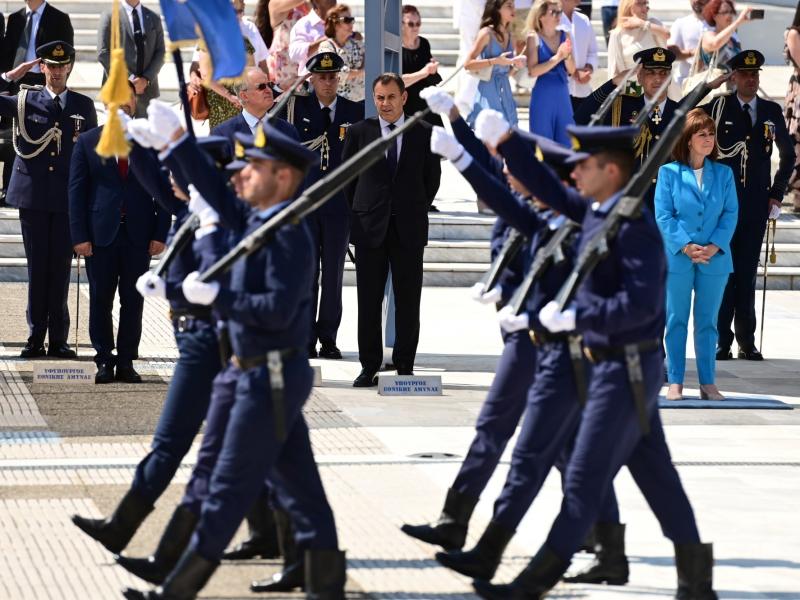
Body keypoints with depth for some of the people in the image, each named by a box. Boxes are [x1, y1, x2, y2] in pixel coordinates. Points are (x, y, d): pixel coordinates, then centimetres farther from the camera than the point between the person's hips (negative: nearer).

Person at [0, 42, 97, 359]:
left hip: (68, 198, 0)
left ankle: (59, 339, 5)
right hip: (33, 196, 0)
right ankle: (35, 338, 5)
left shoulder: (84, 106, 9)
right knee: (37, 266, 2)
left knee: (61, 267, 1)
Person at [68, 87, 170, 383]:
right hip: (100, 234, 0)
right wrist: (79, 236, -6)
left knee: (133, 302, 3)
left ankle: (126, 362, 10)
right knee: (100, 300, 3)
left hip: (139, 235, 0)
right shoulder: (87, 142, 5)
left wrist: (160, 233, -4)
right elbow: (77, 191, 2)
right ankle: (104, 360, 11)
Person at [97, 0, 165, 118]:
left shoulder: (154, 18, 15)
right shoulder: (109, 16, 4)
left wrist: (146, 79, -6)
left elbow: (160, 53, 10)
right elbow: (103, 54, -2)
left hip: (147, 89, 3)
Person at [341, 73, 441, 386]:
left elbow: (432, 177, 11)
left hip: (409, 229, 0)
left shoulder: (424, 133, 4)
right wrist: (359, 213, 6)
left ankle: (405, 367, 9)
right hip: (369, 228, 0)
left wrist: (416, 209, 8)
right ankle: (369, 367, 7)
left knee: (408, 301, 2)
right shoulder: (359, 132, 4)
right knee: (368, 300, 2)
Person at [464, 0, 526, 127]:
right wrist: (495, 61, -19)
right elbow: (468, 64, -13)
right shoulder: (486, 33, -9)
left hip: (505, 92, 7)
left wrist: (515, 65, -2)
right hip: (488, 90, -7)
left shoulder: (509, 36, 11)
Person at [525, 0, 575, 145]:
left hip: (563, 95, 5)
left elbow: (571, 70, 8)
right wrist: (557, 57, -20)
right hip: (543, 96, -5)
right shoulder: (534, 38, -6)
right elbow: (532, 71, -14)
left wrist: (567, 56, -12)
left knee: (565, 140, 5)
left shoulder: (564, 36, 8)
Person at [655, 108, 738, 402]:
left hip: (715, 259, 2)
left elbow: (731, 213, 3)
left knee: (708, 322, 7)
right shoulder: (669, 173, 0)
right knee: (676, 320, 3)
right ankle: (675, 382, 8)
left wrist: (715, 246, -11)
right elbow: (663, 215, -4)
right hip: (677, 258, -2)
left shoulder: (724, 173, 7)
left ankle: (708, 383, 12)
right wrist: (685, 246, -14)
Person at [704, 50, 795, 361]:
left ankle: (747, 341, 8)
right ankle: (721, 341, 1)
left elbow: (789, 154, 21)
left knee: (747, 273, 5)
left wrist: (777, 193, 12)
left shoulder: (772, 111, 9)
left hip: (756, 206, 2)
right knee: (722, 271, -3)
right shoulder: (717, 108, -1)